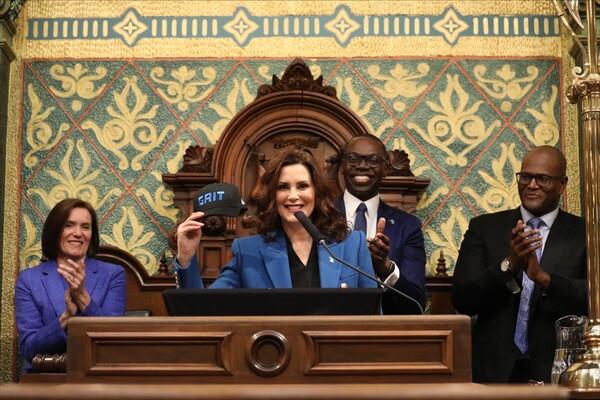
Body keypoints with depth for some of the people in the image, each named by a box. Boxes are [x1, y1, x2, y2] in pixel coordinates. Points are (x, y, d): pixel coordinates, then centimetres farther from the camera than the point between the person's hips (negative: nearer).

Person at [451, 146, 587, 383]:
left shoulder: (585, 234, 4)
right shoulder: (484, 228, 5)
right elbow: (462, 301, -4)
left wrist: (543, 277, -22)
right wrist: (508, 265, -18)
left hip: (556, 370, 0)